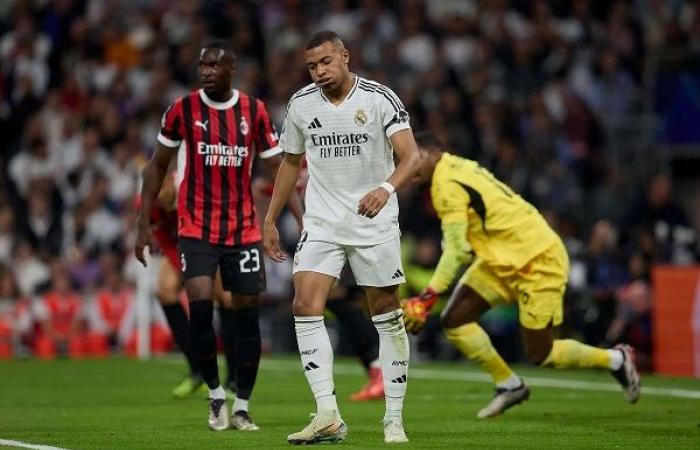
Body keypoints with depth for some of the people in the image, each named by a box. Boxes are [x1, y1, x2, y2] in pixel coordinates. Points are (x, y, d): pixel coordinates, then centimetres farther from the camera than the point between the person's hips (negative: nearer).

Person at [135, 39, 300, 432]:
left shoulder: (255, 111, 0)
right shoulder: (183, 109, -2)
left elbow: (277, 167, 4)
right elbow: (159, 165, 7)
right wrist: (144, 223, 2)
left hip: (244, 229, 2)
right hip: (197, 228, -1)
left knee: (248, 311, 1)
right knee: (200, 304, -16)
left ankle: (242, 406, 12)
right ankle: (216, 393, 3)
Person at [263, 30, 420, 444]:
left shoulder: (380, 98, -11)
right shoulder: (301, 105, 2)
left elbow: (411, 156, -21)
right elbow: (291, 163, 17)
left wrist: (386, 188, -40)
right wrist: (270, 220, 17)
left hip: (375, 223, -3)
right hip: (322, 223, 3)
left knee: (388, 318, 2)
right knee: (306, 306, -16)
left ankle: (395, 419, 13)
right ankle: (328, 417, -18)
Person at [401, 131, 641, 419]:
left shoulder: (447, 183, -19)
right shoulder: (461, 169, 9)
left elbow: (457, 249, -24)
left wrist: (427, 298, -24)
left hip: (538, 261, -10)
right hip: (503, 261, 10)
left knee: (540, 355, -4)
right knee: (454, 320, -1)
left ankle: (615, 360, 17)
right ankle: (509, 385, 11)